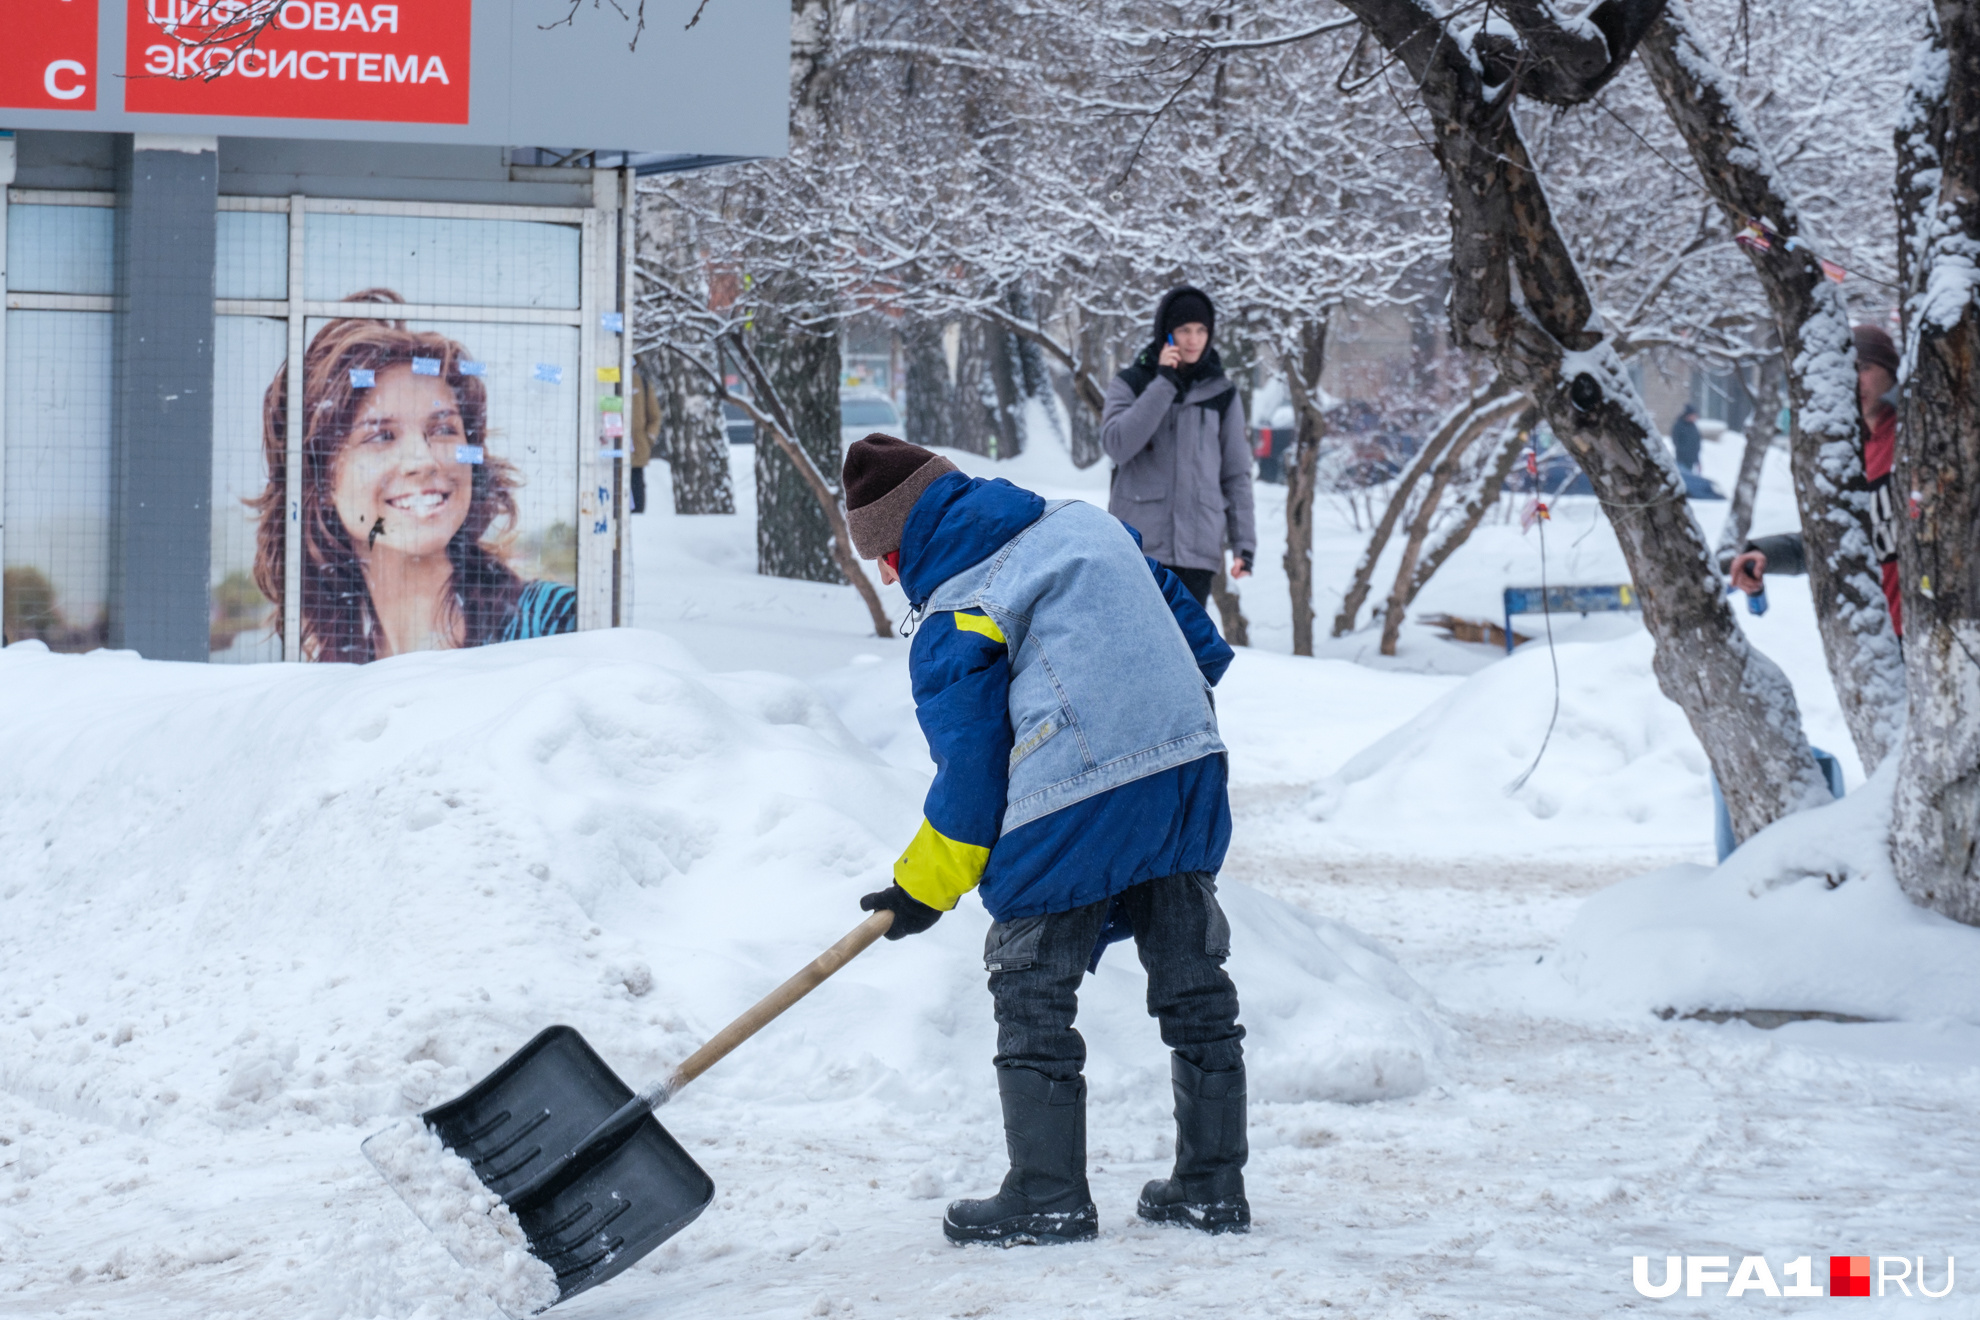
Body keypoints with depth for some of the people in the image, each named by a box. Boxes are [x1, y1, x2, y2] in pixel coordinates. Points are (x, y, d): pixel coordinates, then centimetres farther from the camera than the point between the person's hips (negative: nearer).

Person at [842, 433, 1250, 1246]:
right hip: (1190, 764, 7)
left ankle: (1048, 1197, 7)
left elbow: (970, 769, -5)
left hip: (1076, 809, -7)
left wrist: (924, 889, 4)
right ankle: (1213, 1185, 21)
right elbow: (1193, 634, 20)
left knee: (1032, 994, 6)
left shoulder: (954, 626, -5)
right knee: (1193, 982, 15)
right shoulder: (1086, 525, 13)